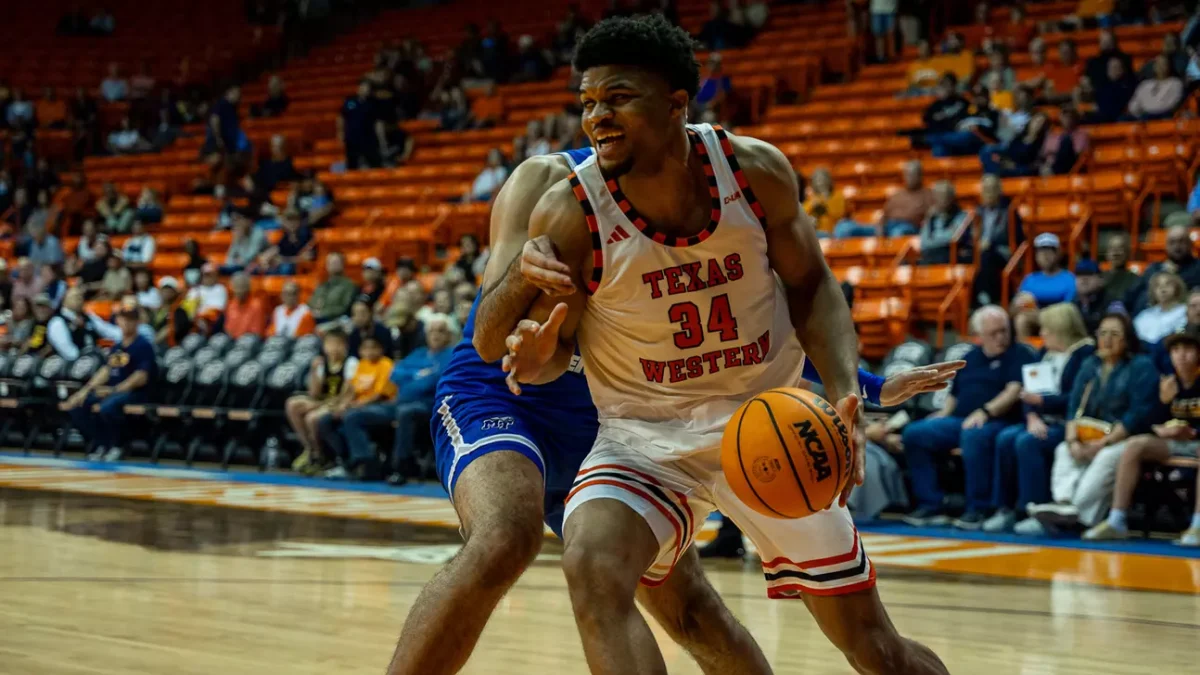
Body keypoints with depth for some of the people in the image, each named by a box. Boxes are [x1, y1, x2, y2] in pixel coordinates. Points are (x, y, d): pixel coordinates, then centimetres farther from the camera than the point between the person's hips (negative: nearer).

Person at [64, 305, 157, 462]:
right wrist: (85, 391, 3)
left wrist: (114, 390, -21)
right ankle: (100, 445, -1)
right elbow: (105, 371, 16)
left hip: (134, 393, -8)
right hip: (110, 391, 8)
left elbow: (141, 378, -15)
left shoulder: (143, 346, -6)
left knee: (107, 407, -37)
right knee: (77, 405, -8)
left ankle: (115, 447, -12)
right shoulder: (116, 347, 16)